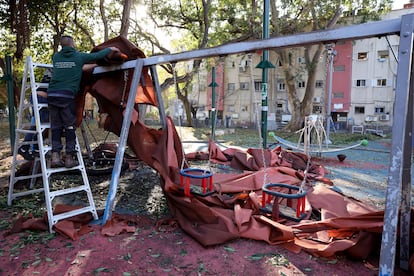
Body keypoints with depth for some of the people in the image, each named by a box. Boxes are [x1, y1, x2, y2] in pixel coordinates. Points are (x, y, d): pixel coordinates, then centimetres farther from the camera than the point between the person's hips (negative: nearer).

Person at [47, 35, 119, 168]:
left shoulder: (55, 57, 15)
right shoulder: (79, 56, 3)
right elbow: (97, 55, 11)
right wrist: (110, 49, 27)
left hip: (52, 95, 5)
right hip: (67, 96, -4)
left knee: (56, 126, 9)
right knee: (70, 127, 3)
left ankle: (55, 156, 4)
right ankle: (69, 158, 4)